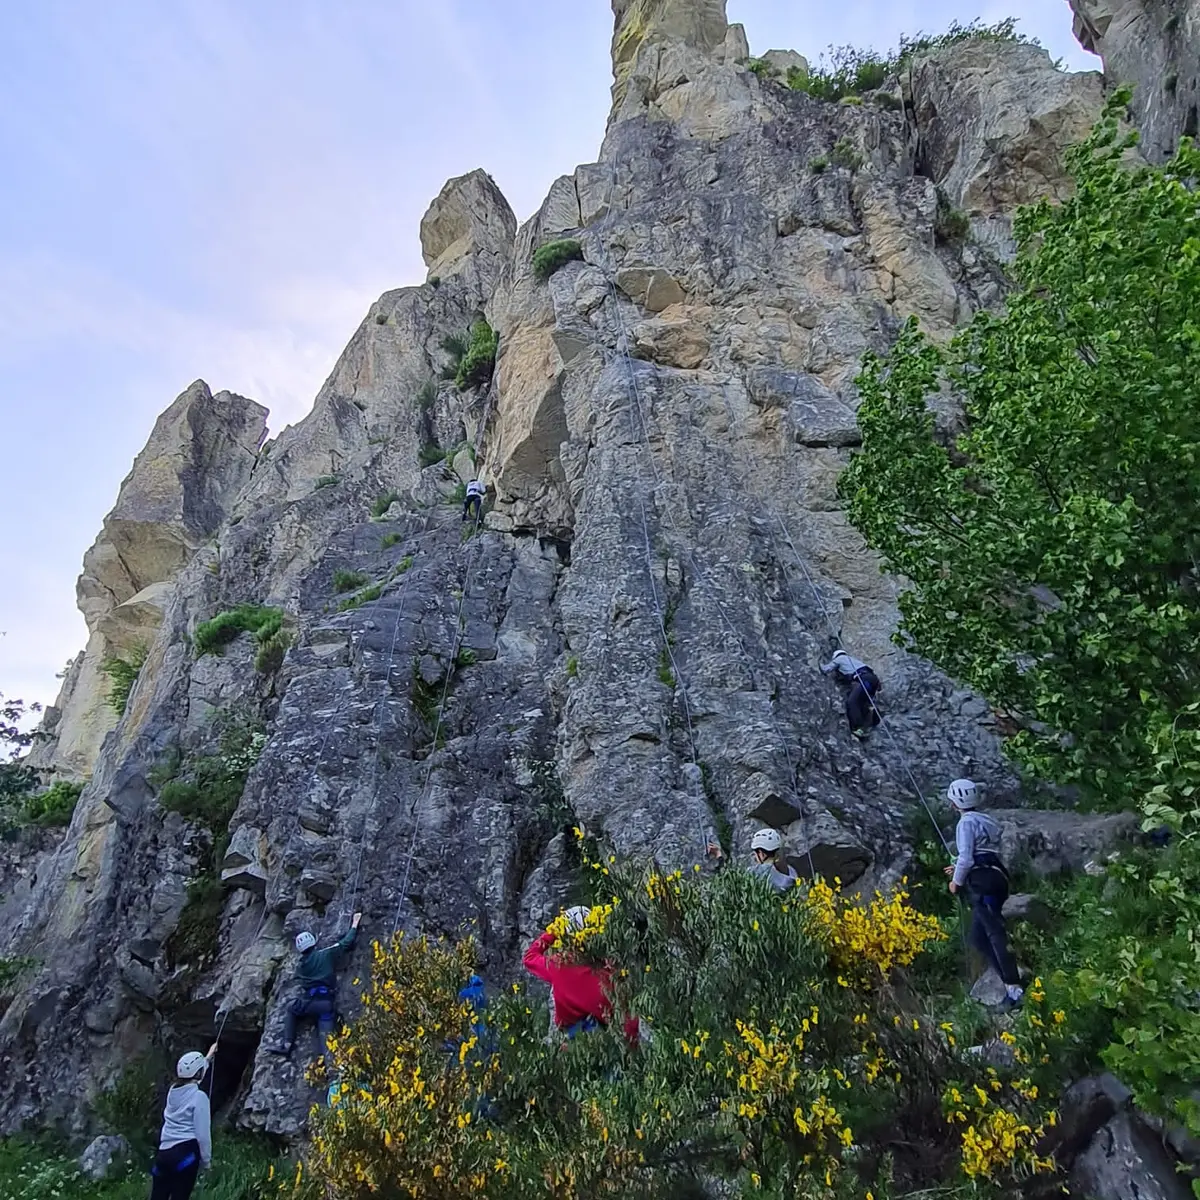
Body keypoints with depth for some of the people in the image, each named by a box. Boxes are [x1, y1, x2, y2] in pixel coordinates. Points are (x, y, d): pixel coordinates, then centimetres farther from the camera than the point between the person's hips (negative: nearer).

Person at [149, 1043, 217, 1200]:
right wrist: (206, 1159, 3)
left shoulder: (174, 1090, 9)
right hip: (186, 1153, -7)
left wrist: (208, 1057, 47)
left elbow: (191, 1073, 32)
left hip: (164, 1153, 7)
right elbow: (202, 1133, -11)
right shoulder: (199, 1096, -11)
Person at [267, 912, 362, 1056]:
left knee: (291, 1010, 31)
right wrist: (354, 924, 19)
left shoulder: (301, 965, 11)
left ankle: (287, 1045, 18)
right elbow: (346, 942, 7)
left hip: (311, 1002, 1)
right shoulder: (327, 954, 4)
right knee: (326, 1035, -3)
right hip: (328, 1003, -1)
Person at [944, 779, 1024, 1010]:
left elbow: (966, 858, -13)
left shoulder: (966, 822, -7)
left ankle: (1014, 988, -17)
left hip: (982, 883, -10)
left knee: (996, 934, -13)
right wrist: (959, 868, 32)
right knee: (979, 938, 12)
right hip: (995, 879, 10)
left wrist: (957, 881, 2)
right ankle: (1010, 980, 9)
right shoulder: (986, 820, 21)